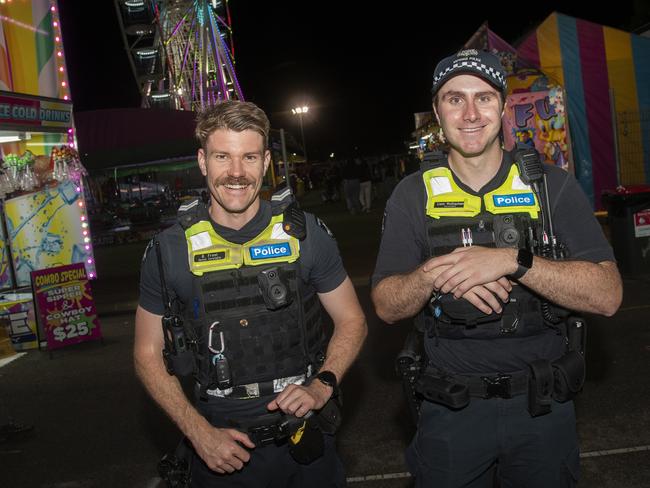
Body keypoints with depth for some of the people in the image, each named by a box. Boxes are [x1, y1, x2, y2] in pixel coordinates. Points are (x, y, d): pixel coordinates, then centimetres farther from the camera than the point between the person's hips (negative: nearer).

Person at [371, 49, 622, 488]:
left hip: (544, 406, 1)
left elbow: (607, 295, -13)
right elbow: (387, 307, -3)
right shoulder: (413, 195, -2)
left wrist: (512, 260, -27)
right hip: (452, 410, 0)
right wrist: (432, 275, -24)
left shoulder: (553, 186, -4)